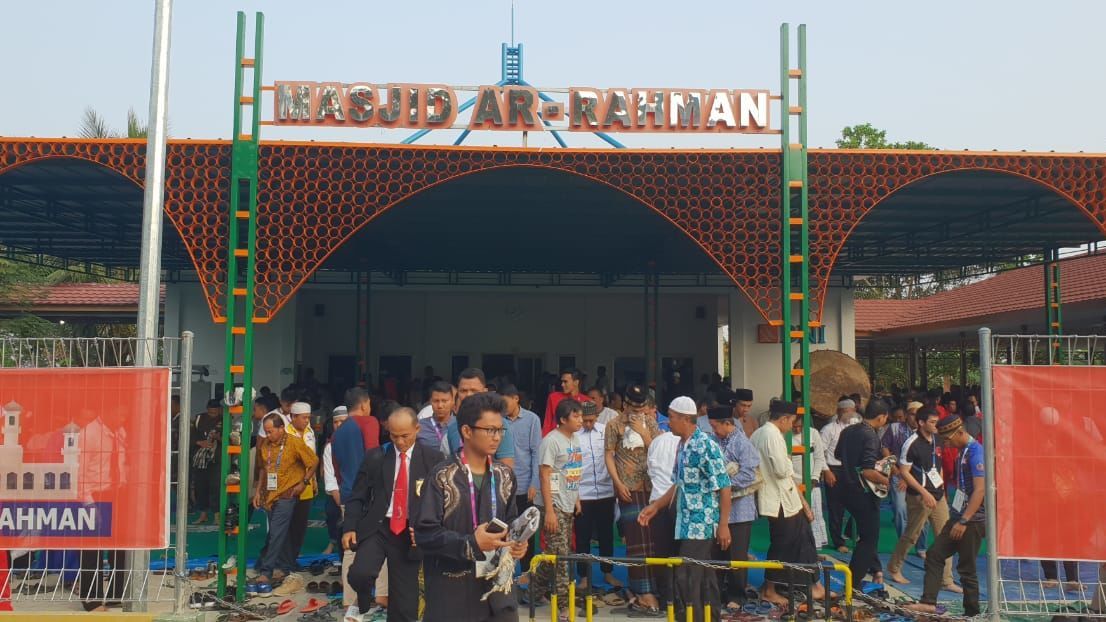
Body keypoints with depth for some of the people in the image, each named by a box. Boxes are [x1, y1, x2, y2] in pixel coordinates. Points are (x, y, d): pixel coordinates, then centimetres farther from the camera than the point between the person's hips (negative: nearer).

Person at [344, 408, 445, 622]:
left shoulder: (434, 459, -1)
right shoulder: (375, 457, 1)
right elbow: (358, 497, 5)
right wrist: (349, 528, -8)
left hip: (410, 534, 0)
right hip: (376, 528, 0)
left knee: (404, 601, 3)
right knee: (359, 574, -25)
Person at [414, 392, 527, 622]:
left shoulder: (504, 476, 8)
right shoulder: (442, 477, -13)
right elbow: (425, 533, -16)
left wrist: (517, 542, -4)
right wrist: (471, 543, -23)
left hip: (496, 588, 5)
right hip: (452, 593, -5)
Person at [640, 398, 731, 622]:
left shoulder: (706, 447, -16)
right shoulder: (682, 446, 11)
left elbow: (724, 487, -16)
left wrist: (723, 525, -17)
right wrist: (655, 506, 18)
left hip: (702, 525, -8)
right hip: (689, 524, 8)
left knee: (687, 577, -7)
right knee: (704, 576, 13)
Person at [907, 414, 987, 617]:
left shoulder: (976, 452, -16)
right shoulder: (964, 451, 14)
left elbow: (980, 490, -22)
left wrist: (963, 521, -24)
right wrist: (958, 519, 19)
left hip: (972, 520, -9)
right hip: (959, 517, 9)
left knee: (967, 568, -1)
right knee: (934, 555, 4)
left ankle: (972, 613, 12)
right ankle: (929, 602, 4)